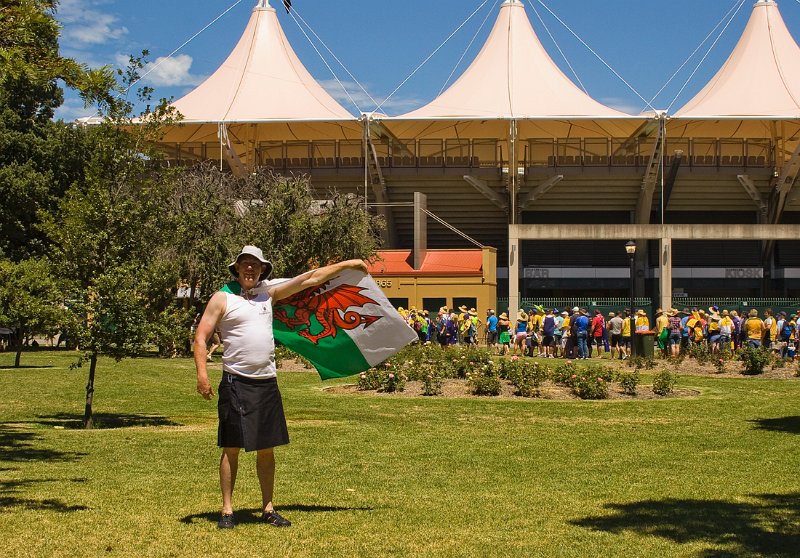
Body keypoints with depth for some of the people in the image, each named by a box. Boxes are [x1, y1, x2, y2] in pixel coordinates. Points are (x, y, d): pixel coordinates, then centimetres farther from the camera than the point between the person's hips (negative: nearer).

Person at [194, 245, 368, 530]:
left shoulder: (268, 292, 12)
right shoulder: (222, 298, -1)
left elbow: (310, 278, 15)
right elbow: (200, 337, -4)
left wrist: (347, 264, 16)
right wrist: (202, 374, -16)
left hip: (267, 383, 5)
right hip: (236, 383, -5)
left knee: (266, 448, 9)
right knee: (231, 448, 0)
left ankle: (268, 509, 19)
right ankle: (227, 510, 8)